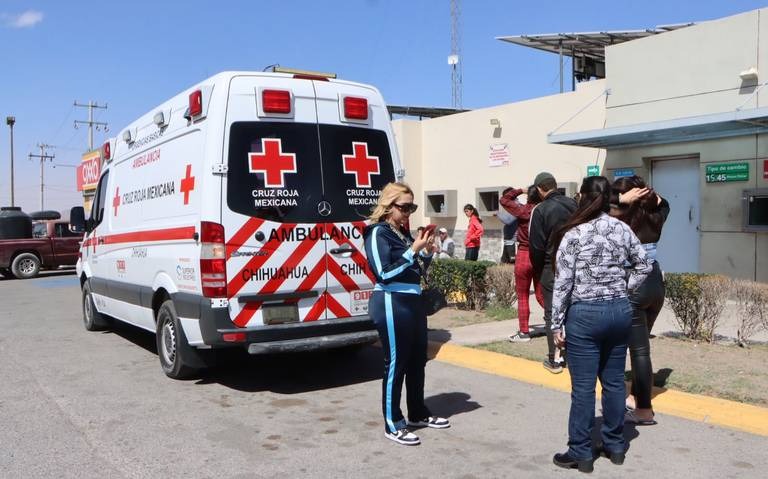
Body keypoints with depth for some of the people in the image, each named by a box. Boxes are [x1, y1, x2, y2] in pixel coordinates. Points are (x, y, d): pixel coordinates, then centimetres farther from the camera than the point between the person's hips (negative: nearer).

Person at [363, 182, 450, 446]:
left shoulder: (404, 232, 13)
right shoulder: (378, 233, -9)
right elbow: (384, 273, -18)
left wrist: (426, 252, 2)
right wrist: (413, 251, -19)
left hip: (412, 301, 9)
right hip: (391, 304, -9)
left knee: (418, 360, 17)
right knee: (396, 364, -2)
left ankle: (418, 414, 32)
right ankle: (393, 425, 8)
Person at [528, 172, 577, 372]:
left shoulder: (541, 210, -13)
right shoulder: (573, 205, 1)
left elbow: (536, 247, -12)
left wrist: (538, 272, 2)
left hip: (552, 268, -4)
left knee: (552, 314, 4)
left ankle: (554, 360, 8)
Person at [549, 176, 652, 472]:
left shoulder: (573, 235, -11)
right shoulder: (623, 229, 3)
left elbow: (563, 283, -11)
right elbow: (644, 266, 10)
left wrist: (556, 324, -6)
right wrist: (623, 290, 13)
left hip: (585, 314, -5)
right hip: (620, 311, 5)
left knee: (583, 386, 2)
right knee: (614, 381, 15)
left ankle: (581, 453, 11)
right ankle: (615, 446, 26)